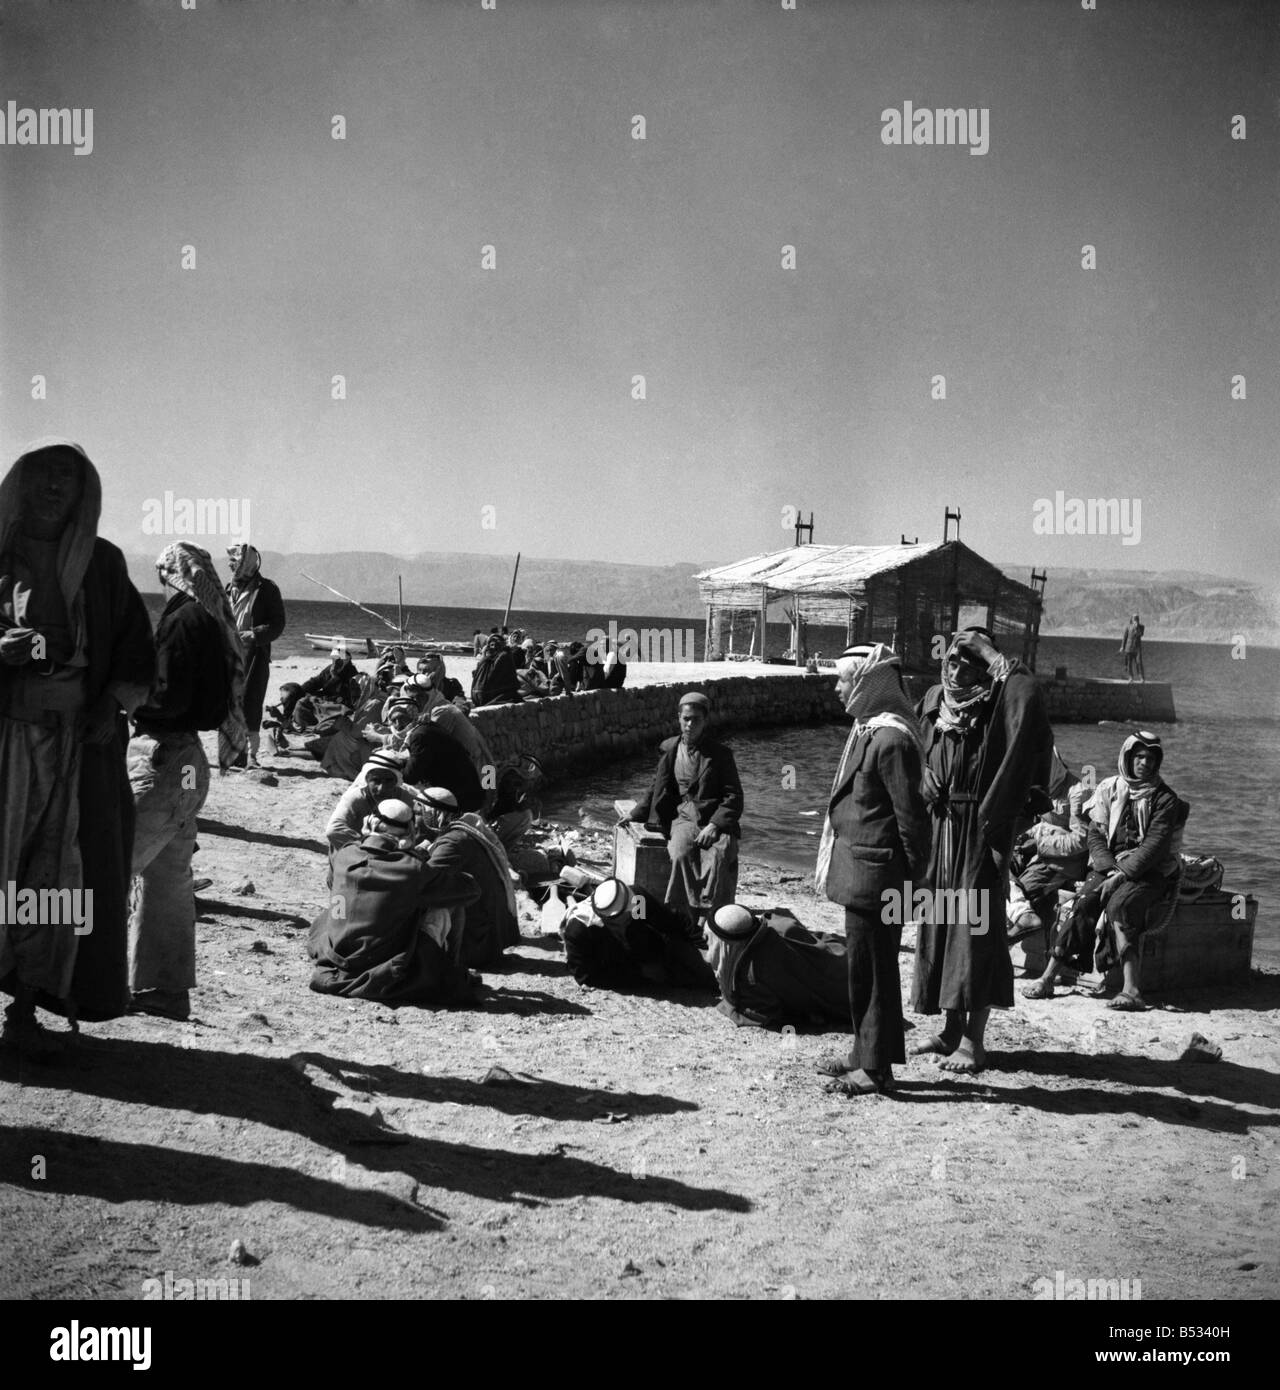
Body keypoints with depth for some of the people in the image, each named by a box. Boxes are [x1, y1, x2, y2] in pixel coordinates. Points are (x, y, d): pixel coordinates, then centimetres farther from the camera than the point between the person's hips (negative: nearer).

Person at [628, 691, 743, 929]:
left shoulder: (720, 753, 5)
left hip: (716, 819, -1)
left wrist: (715, 825, -14)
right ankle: (688, 918, -30)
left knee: (720, 855, -34)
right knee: (681, 854, -32)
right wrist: (634, 816, 10)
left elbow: (733, 796, 0)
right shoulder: (670, 750, 12)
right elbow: (658, 790, 20)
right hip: (683, 817, 1)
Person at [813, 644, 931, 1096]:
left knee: (872, 968, -2)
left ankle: (877, 1068, 7)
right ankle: (866, 1053, 28)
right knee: (863, 965, 17)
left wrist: (914, 873, -14)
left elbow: (910, 812, -19)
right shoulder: (867, 729, 12)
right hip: (860, 871, 10)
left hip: (875, 874, -10)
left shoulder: (890, 739, -20)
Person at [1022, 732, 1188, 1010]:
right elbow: (1095, 834, 5)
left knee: (1119, 905, -32)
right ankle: (1048, 978, -22)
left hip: (1149, 872, -3)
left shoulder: (1165, 799, -3)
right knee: (1083, 903, -21)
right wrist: (1109, 870, -11)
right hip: (1108, 865, 4)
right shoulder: (1108, 789, 8)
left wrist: (1123, 873, -21)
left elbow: (1155, 844, -12)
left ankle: (1131, 990, -39)